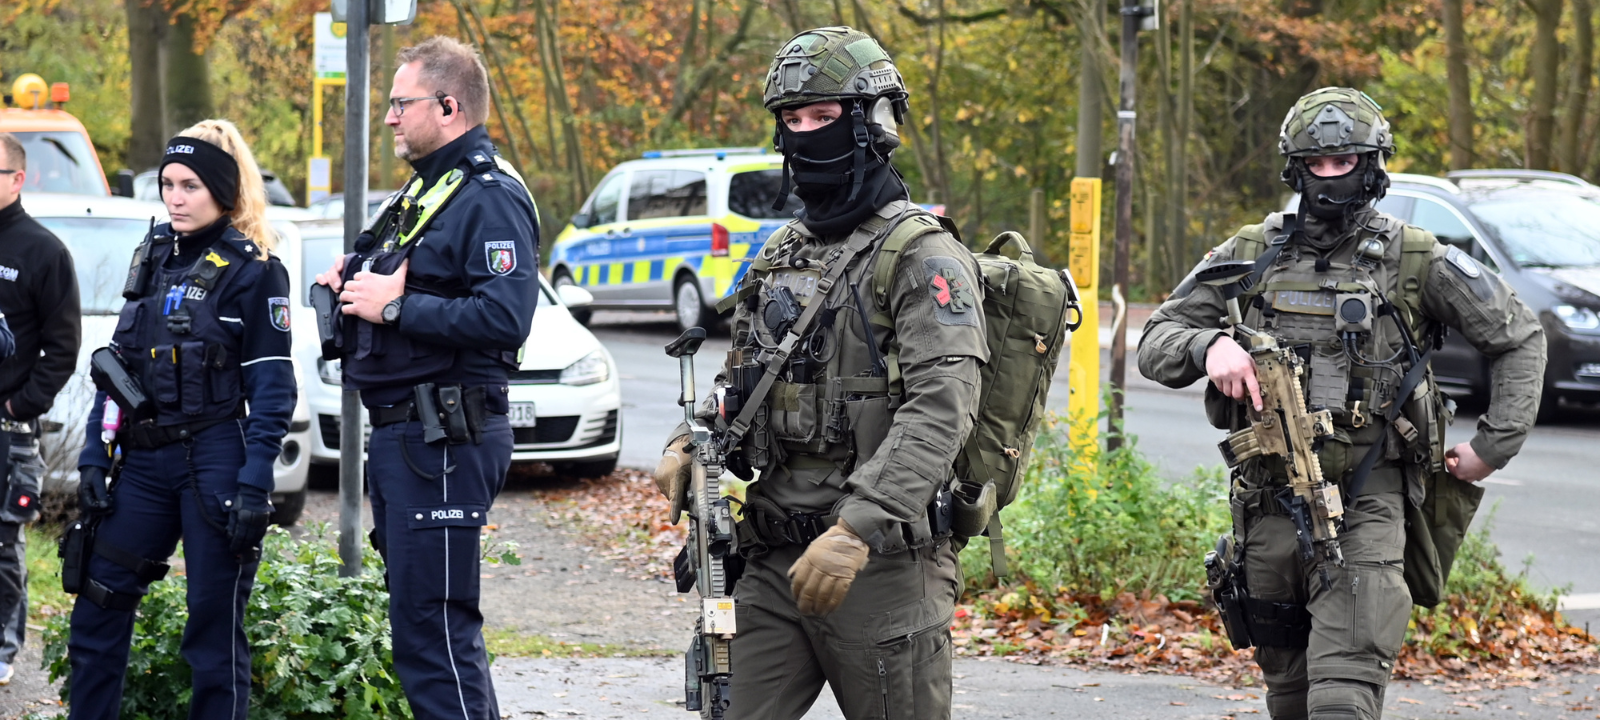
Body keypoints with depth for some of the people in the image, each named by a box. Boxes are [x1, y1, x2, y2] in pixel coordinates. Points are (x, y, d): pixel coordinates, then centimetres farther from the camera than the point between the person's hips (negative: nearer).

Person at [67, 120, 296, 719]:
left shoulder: (253, 271, -6)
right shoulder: (152, 257, 12)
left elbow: (272, 390, -9)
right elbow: (116, 367, 16)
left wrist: (253, 486, -16)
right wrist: (95, 456, 8)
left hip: (216, 460, -6)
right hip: (145, 461, 6)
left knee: (215, 628, -1)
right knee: (97, 613, 5)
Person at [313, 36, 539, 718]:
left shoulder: (491, 197, -14)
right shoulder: (422, 189, 19)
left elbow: (505, 317, -27)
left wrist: (394, 305, -21)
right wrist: (353, 280, 10)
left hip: (443, 441, -11)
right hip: (398, 433, 11)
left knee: (433, 626, -11)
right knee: (420, 617, 16)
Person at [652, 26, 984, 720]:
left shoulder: (922, 256, -9)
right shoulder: (782, 253, 17)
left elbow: (940, 408, -21)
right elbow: (739, 376, 26)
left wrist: (856, 529, -31)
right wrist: (690, 445, 3)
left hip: (881, 565, -7)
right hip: (774, 559, 7)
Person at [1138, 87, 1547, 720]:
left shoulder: (1417, 261, 1)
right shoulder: (1248, 256, 8)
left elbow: (1519, 339, 11)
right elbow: (1155, 344, 7)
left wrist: (1495, 445, 3)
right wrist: (1208, 345, -15)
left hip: (1366, 506, -4)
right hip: (1270, 502, 4)